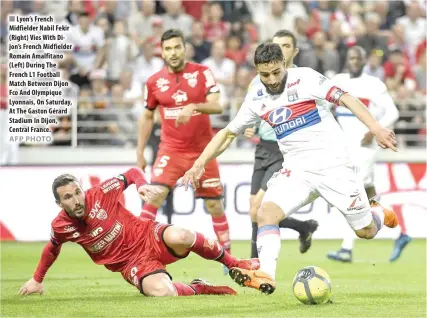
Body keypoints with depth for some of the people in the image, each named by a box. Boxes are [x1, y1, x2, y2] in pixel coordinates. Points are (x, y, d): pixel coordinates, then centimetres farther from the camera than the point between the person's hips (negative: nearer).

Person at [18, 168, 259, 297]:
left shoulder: (100, 194, -14)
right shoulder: (61, 226, -8)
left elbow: (132, 173, 0)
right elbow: (52, 249, 16)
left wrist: (143, 185, -22)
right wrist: (37, 279, 26)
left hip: (148, 237, -1)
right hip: (132, 263, 1)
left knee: (179, 237, -37)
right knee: (162, 292, -33)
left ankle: (234, 264, -11)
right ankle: (200, 288, 3)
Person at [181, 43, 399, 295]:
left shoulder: (304, 78, -10)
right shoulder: (256, 99, 5)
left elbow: (345, 98, -17)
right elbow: (228, 133, 16)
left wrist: (376, 128, -29)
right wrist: (199, 164, 7)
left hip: (333, 164, -4)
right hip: (297, 169, 4)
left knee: (366, 232, 3)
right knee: (267, 213, -22)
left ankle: (379, 214, 38)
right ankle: (266, 276, -26)